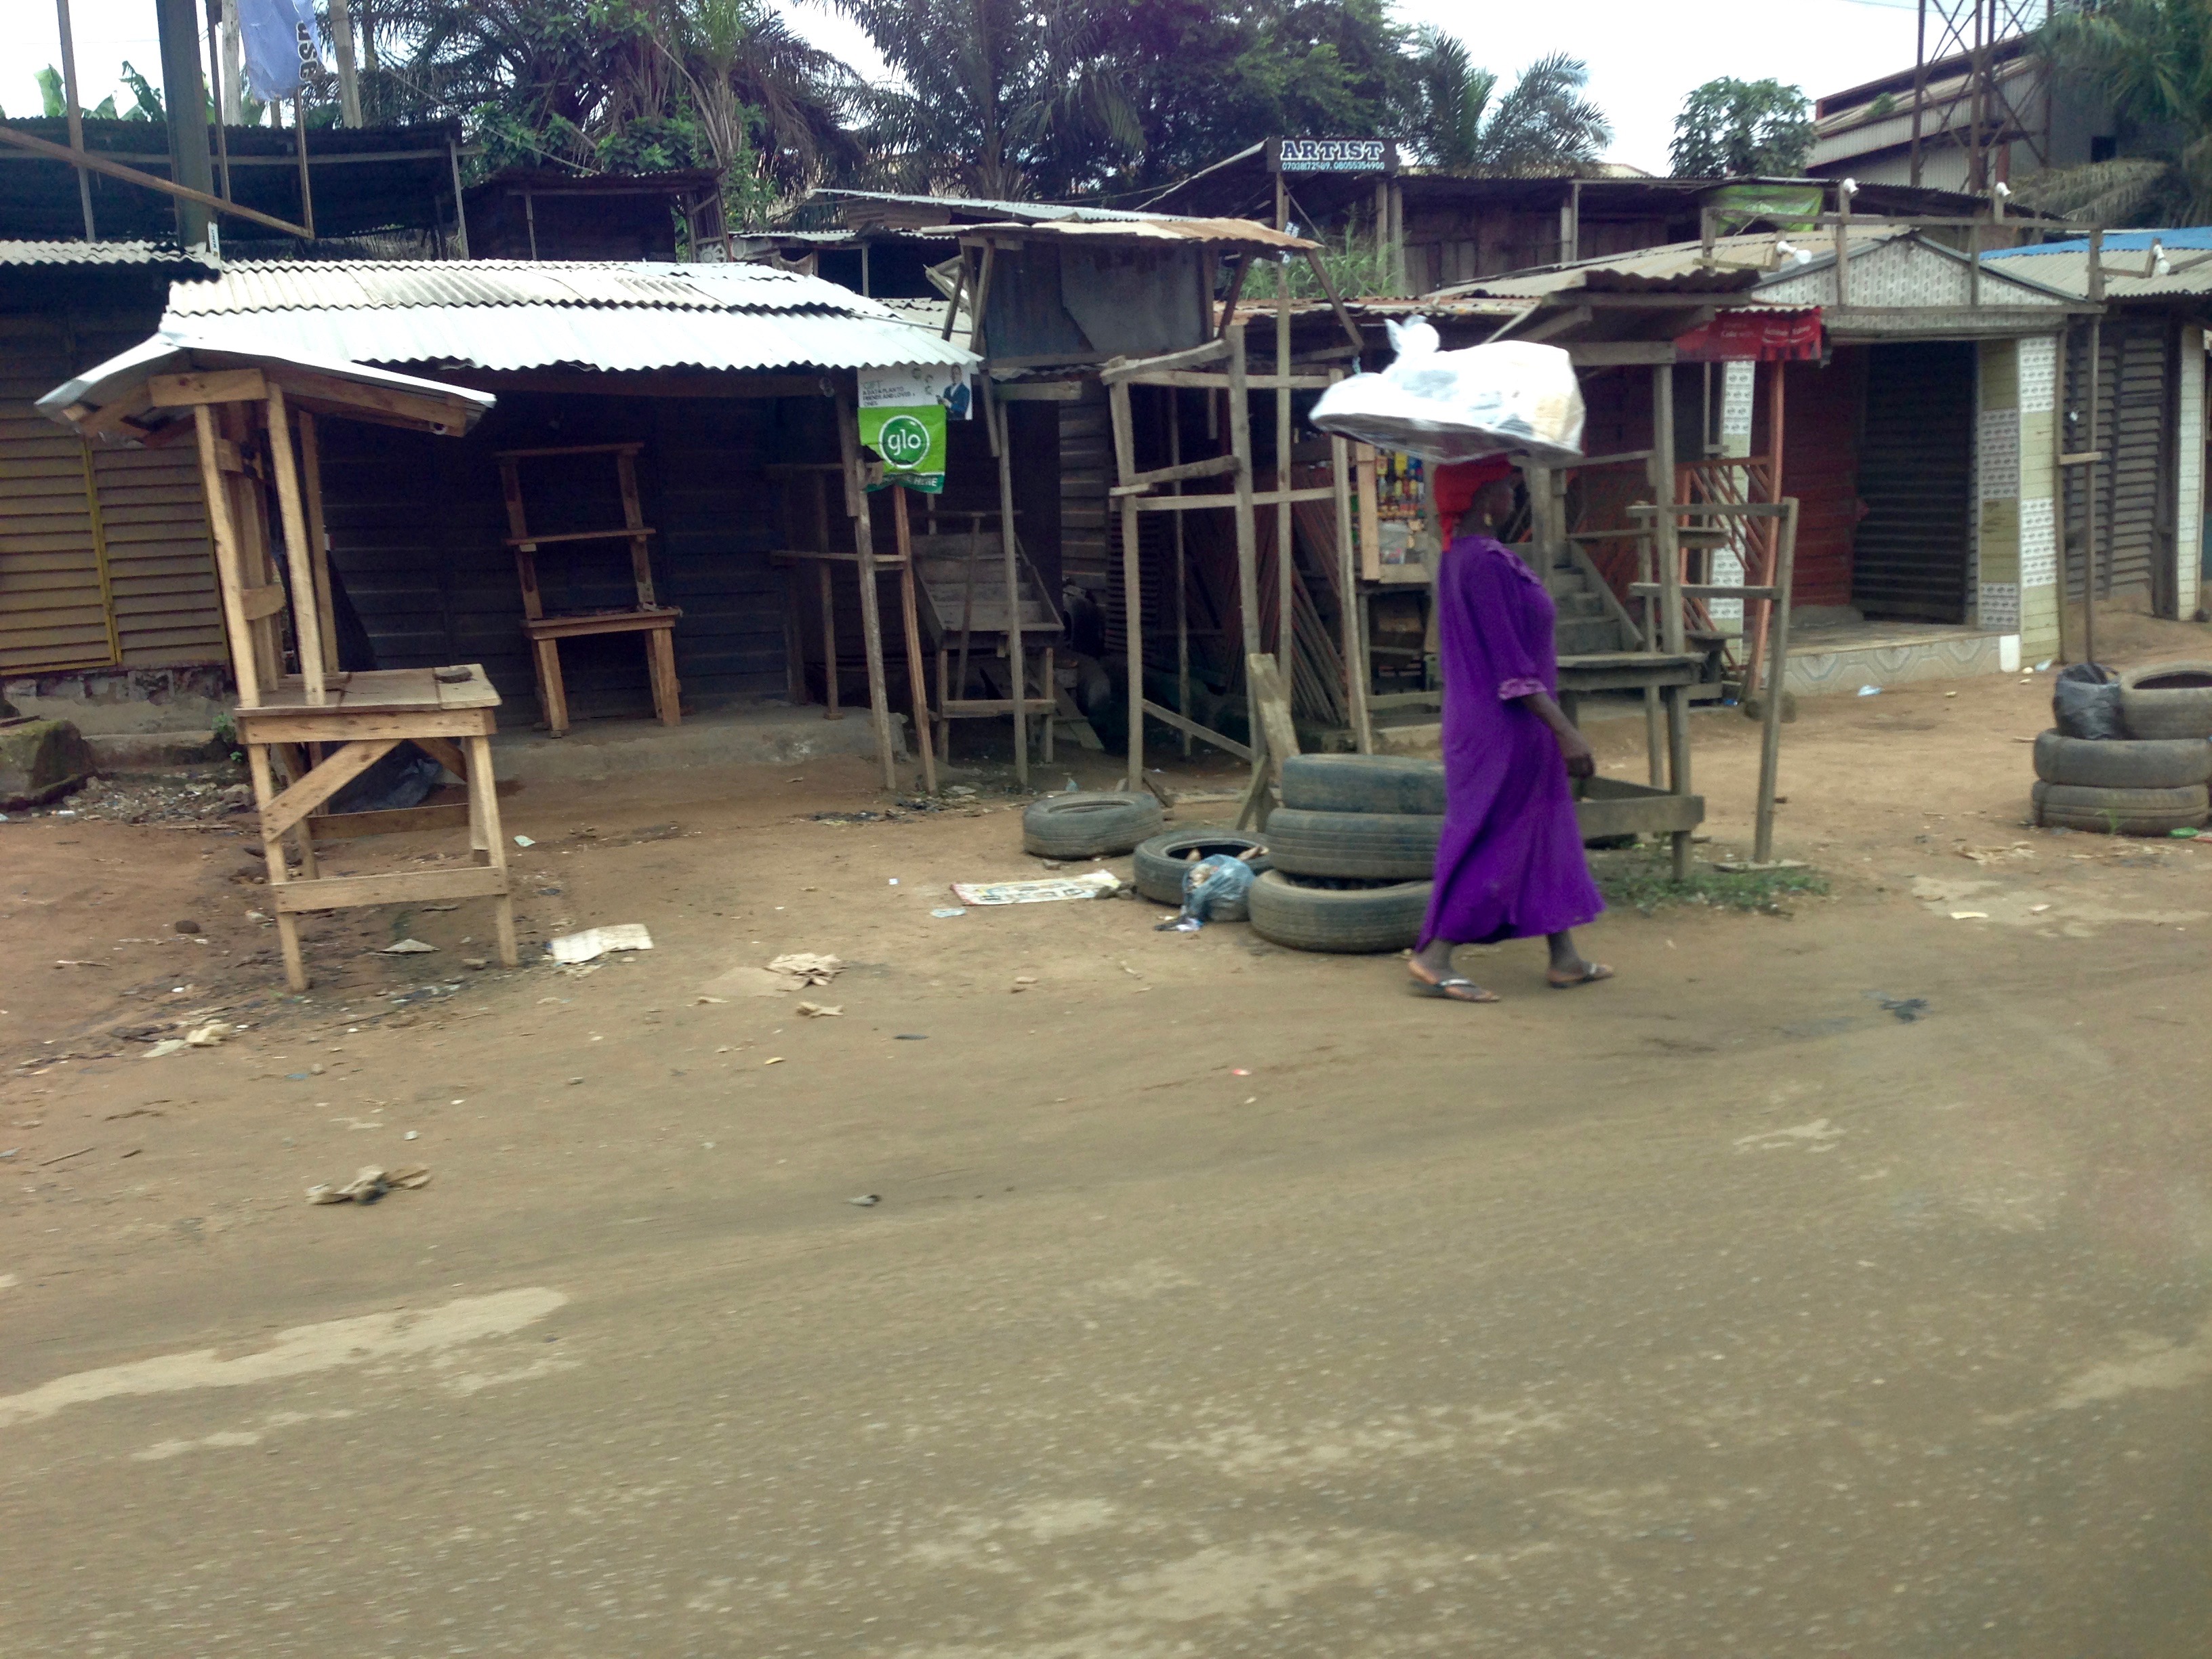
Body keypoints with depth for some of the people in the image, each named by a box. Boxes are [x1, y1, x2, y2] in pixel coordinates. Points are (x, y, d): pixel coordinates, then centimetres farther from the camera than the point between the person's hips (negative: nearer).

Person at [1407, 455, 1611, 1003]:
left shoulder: (1459, 557, 9)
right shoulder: (1486, 562, -22)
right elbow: (1510, 661, -24)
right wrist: (1565, 731, -22)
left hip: (1482, 721, 10)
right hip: (1509, 726, -10)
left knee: (1547, 835, 16)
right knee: (1495, 843, -2)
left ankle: (1564, 958, 23)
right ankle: (1434, 958, 4)